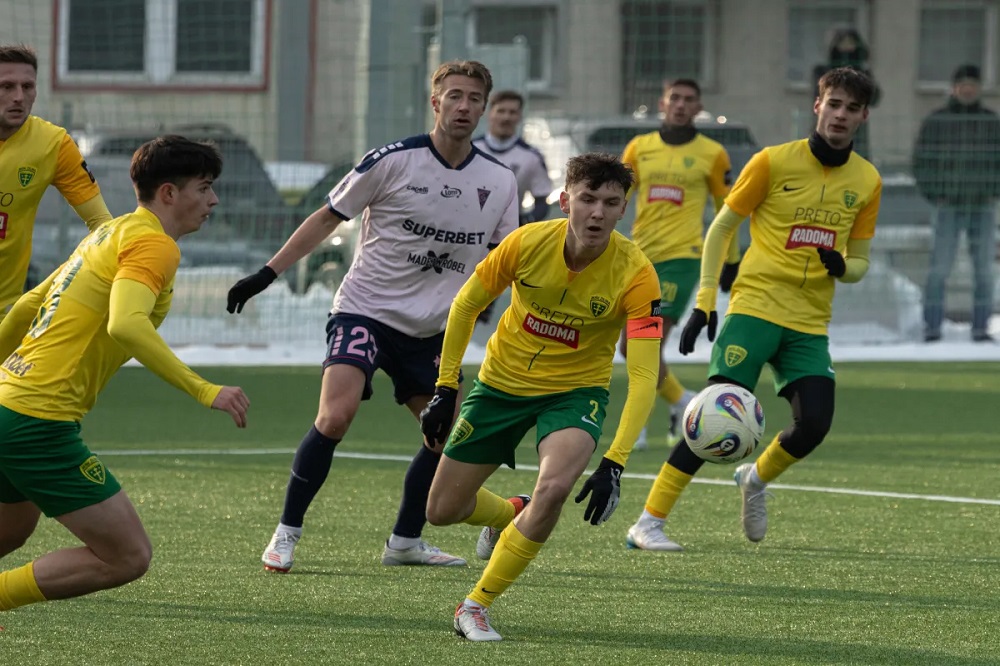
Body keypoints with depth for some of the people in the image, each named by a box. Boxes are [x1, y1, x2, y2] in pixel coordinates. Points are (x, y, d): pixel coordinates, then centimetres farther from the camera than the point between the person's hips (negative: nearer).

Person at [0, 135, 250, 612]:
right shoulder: (154, 244, -11)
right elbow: (125, 324, -29)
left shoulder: (110, 234, 18)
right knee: (128, 557, -7)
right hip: (41, 424, -10)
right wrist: (204, 392, -29)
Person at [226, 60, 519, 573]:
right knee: (336, 416, -23)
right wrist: (267, 274, -3)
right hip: (365, 309, -5)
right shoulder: (393, 161, -11)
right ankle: (286, 534, -12)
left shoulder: (499, 182, 0)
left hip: (430, 330, 5)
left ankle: (406, 540, 24)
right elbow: (328, 217, -1)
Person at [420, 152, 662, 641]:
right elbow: (467, 304, -2)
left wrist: (614, 463, -37)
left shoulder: (635, 274, -25)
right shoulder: (528, 243, -20)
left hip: (576, 390, -2)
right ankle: (511, 514, 43)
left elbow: (643, 377, -28)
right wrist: (445, 389, -2)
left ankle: (476, 607, -14)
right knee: (442, 510, 7)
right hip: (502, 381, 2)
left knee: (554, 487, -31)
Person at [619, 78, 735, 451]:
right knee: (630, 348, 7)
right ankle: (682, 402, 26)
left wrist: (731, 261, 13)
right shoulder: (639, 148, 11)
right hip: (641, 255, 5)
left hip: (681, 256, -5)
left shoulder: (711, 154, 3)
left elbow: (726, 210, 11)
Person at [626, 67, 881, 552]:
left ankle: (757, 478, 23)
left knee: (814, 425, -11)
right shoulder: (773, 162, -4)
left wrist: (842, 267, -9)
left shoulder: (866, 180, 8)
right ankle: (648, 524, -11)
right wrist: (704, 302, -5)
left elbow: (859, 261, 17)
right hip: (755, 307, -4)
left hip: (810, 324, 4)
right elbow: (720, 229, 2)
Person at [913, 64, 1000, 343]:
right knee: (940, 268, -8)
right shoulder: (935, 121, -2)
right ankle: (932, 328, -3)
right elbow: (921, 162, 0)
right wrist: (934, 197, -8)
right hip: (948, 207, -2)